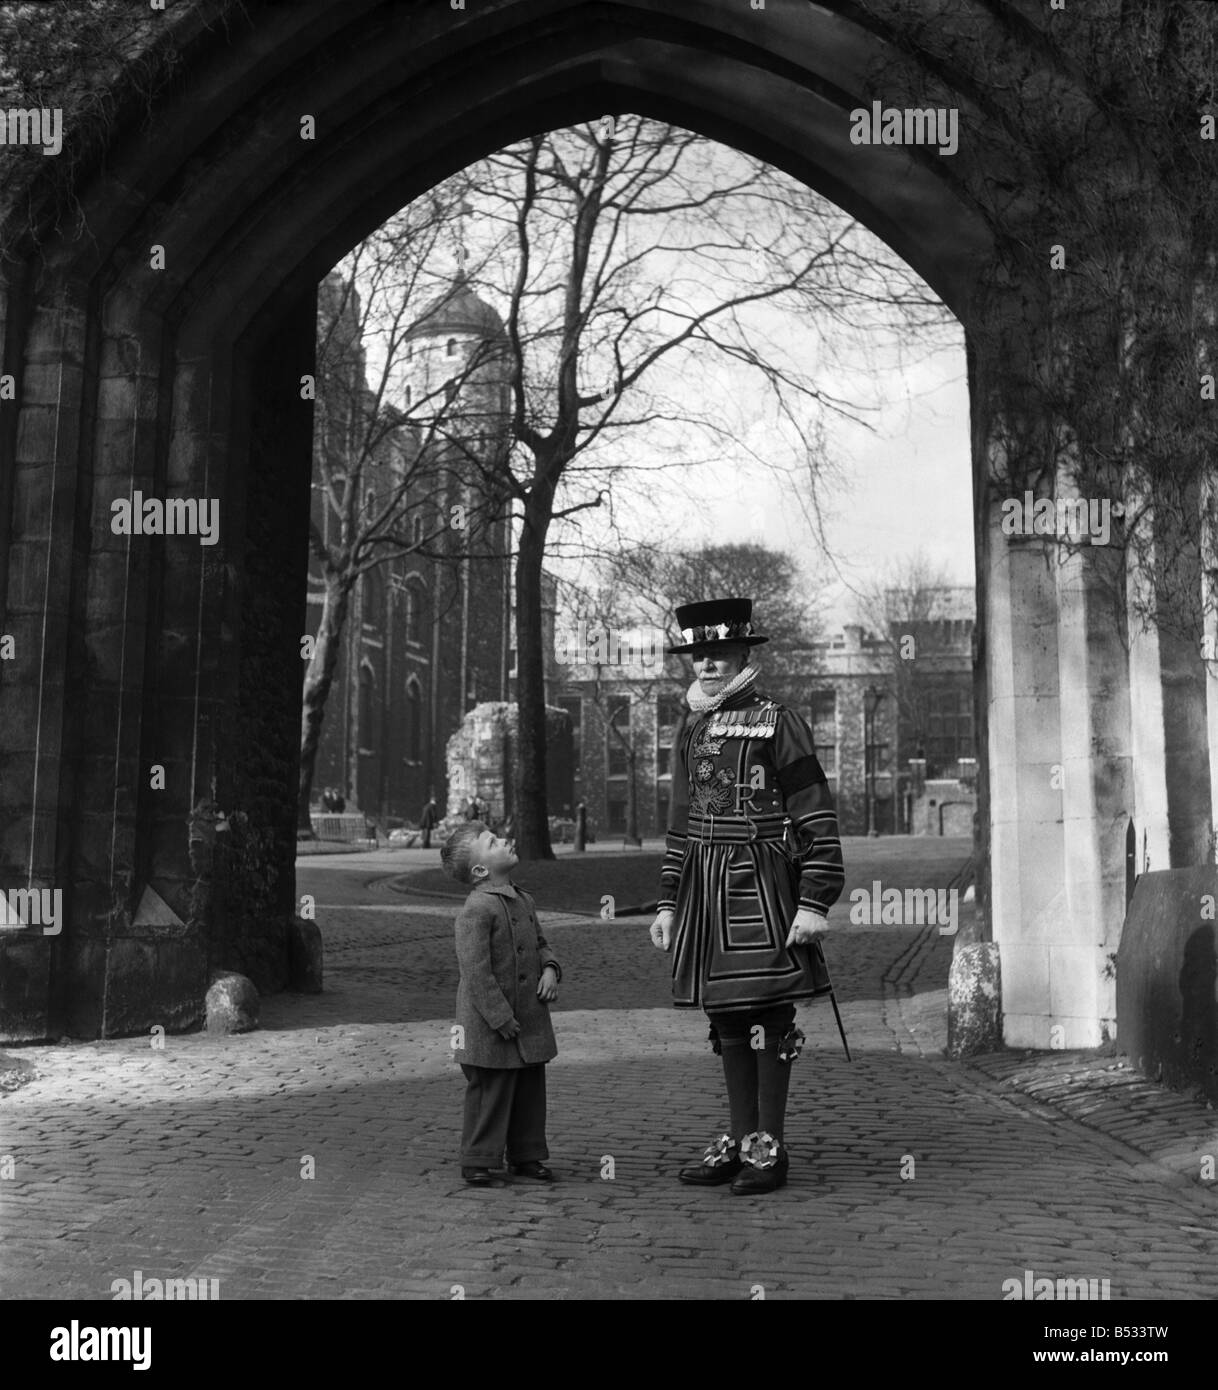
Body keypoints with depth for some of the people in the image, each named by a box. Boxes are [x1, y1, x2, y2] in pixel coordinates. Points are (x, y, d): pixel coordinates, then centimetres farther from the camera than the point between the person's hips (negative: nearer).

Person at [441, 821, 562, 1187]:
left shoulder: (524, 901, 9)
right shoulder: (476, 909, -18)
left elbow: (540, 945, 23)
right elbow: (476, 972, -20)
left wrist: (550, 968, 1)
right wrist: (501, 1018, -20)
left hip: (530, 1020, 8)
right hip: (490, 1027, -8)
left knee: (531, 1091, 15)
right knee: (490, 1094, 2)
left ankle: (526, 1155, 28)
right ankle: (477, 1161, 15)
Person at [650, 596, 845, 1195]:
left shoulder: (779, 724, -5)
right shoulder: (692, 732, 14)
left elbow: (818, 820, -9)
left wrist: (814, 903, -15)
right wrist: (667, 902, 16)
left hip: (762, 886, -6)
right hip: (704, 887, 6)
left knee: (768, 1015, -2)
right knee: (725, 1017, 11)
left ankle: (770, 1146, 8)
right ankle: (740, 1140, 20)